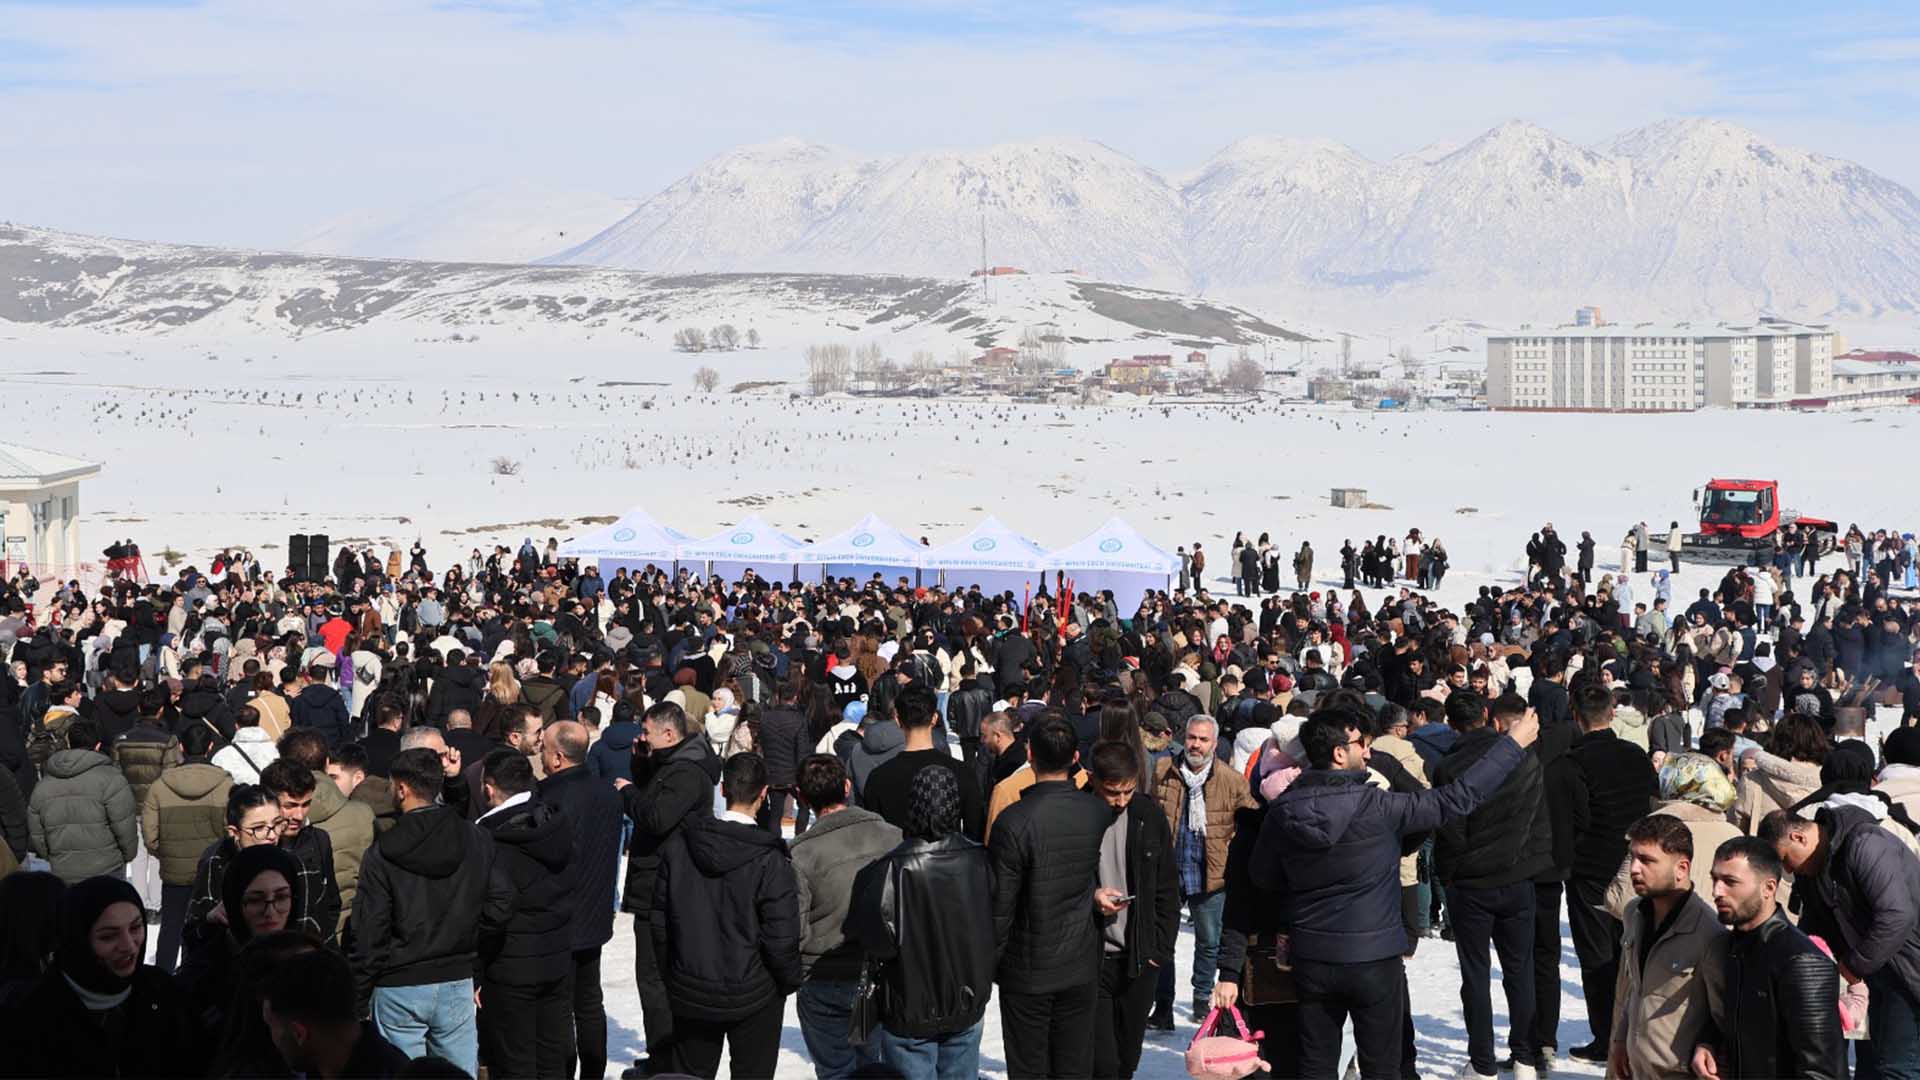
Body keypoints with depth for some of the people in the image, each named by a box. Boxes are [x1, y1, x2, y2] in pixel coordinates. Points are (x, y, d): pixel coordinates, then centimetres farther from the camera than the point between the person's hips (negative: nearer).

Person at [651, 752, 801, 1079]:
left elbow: (660, 920, 2)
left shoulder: (679, 844, -5)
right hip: (753, 994, -3)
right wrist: (790, 980, 2)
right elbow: (781, 935, -16)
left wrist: (670, 977, 13)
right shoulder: (769, 859, -18)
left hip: (690, 991, 3)